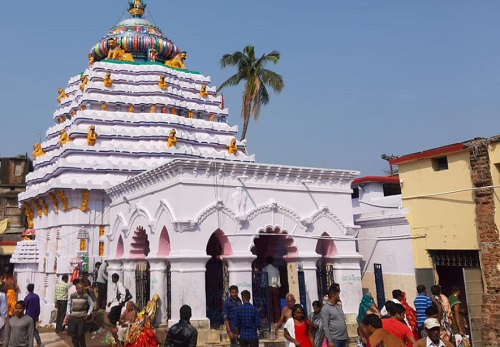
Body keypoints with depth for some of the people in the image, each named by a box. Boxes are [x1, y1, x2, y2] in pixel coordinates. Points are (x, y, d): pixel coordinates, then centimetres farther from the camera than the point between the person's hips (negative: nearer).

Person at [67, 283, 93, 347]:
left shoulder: (86, 296, -6)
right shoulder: (72, 296, -2)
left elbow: (91, 304, 4)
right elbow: (69, 304, 13)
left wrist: (88, 314, -2)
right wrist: (68, 313, 4)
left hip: (82, 318, -2)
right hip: (73, 317, 2)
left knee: (81, 334, -7)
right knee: (73, 334, 7)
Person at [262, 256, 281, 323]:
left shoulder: (264, 269, 0)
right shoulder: (276, 269, 5)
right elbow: (278, 280, 4)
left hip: (268, 288, -1)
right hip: (275, 288, 1)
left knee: (269, 305, 0)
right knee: (276, 304, 4)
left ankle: (271, 320, -1)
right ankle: (277, 320, 3)